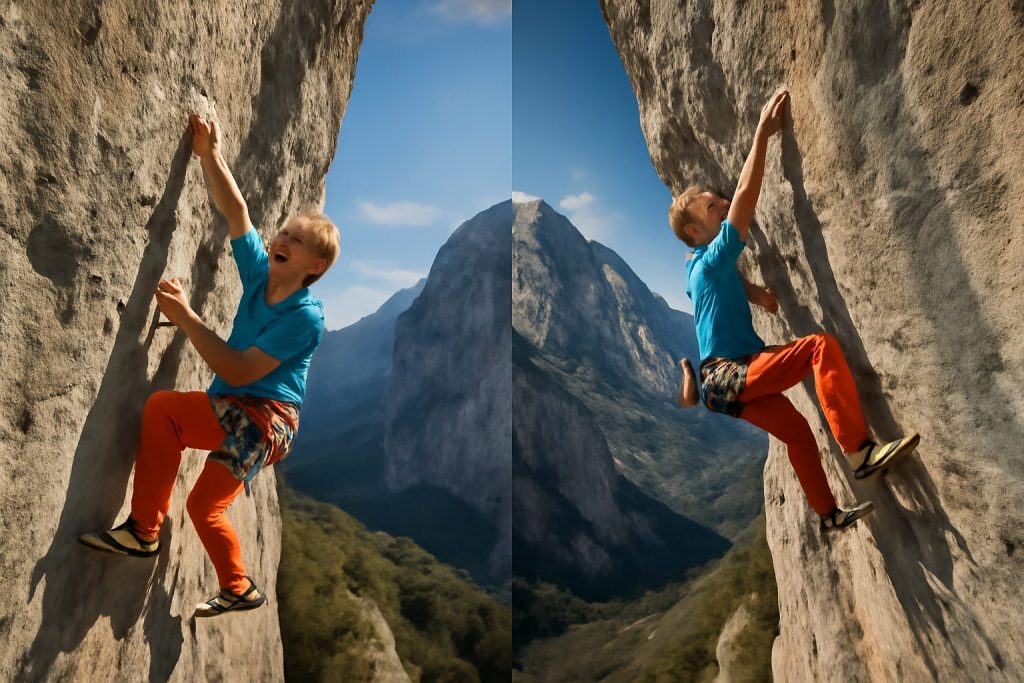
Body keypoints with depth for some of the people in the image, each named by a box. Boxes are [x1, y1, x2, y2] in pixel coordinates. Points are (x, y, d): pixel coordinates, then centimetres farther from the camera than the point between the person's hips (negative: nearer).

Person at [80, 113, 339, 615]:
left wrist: (185, 318, -20)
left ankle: (143, 530, -13)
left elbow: (240, 372, -23)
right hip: (236, 412, 8)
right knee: (205, 506, 18)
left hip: (265, 417, -8)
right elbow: (235, 211, 6)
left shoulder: (305, 316, -19)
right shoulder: (260, 273, 2)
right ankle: (238, 589, 40)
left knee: (162, 407, -25)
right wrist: (209, 155, 0)